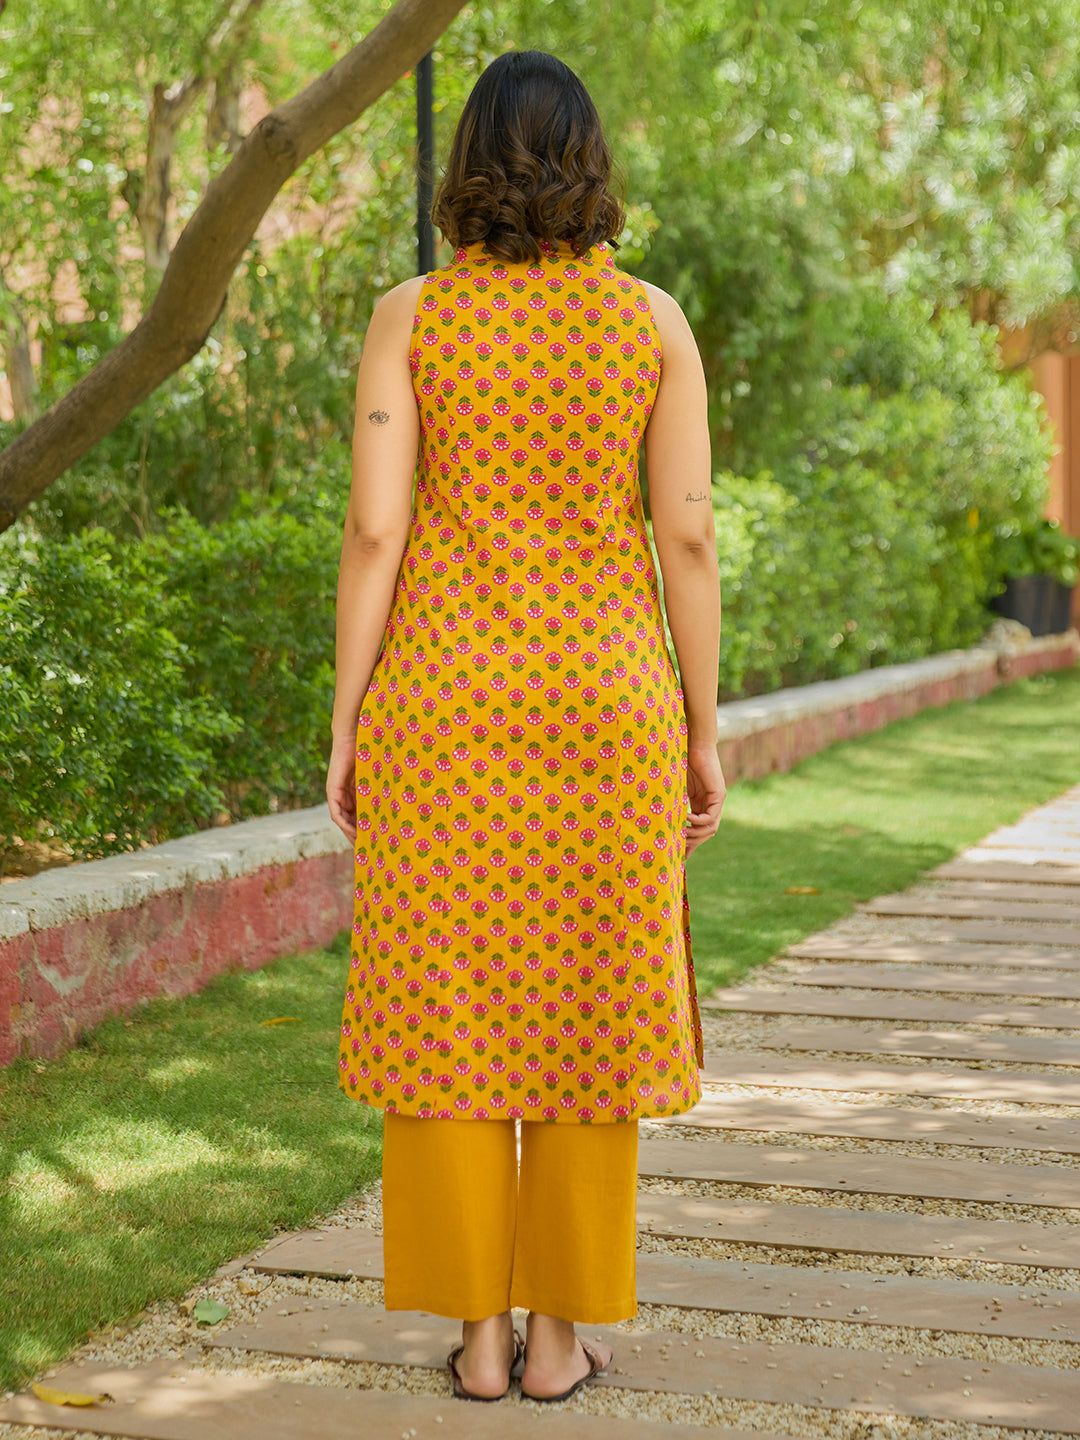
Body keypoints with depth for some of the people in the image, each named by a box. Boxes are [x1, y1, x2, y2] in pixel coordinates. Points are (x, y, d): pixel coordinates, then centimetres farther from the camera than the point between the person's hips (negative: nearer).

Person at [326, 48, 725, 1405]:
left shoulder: (410, 314, -2)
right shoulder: (653, 319, 1)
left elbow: (374, 531, -7)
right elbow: (689, 538, -2)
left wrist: (343, 731, 0)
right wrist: (702, 732, 5)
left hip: (446, 694, 0)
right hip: (600, 699, 1)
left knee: (448, 1012, 7)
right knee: (585, 1010, 8)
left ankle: (479, 1331, 12)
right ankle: (559, 1330, 13)